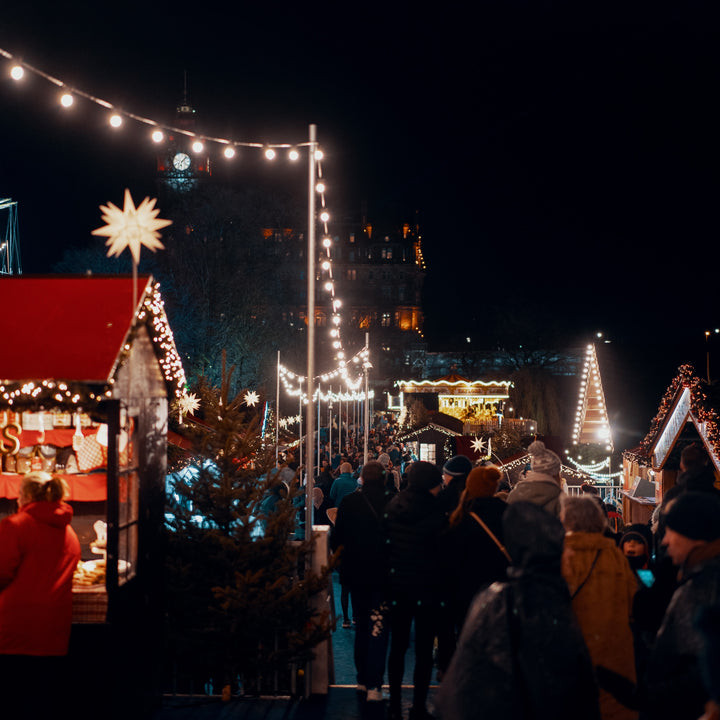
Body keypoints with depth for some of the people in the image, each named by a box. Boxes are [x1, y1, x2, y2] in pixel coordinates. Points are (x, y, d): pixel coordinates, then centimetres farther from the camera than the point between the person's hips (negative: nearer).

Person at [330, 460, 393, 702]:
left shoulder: (348, 502, -6)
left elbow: (336, 539, -2)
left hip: (356, 573, 2)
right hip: (383, 574, -2)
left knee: (361, 627, 18)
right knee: (378, 628, 1)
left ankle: (362, 679, 26)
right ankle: (374, 685, -6)